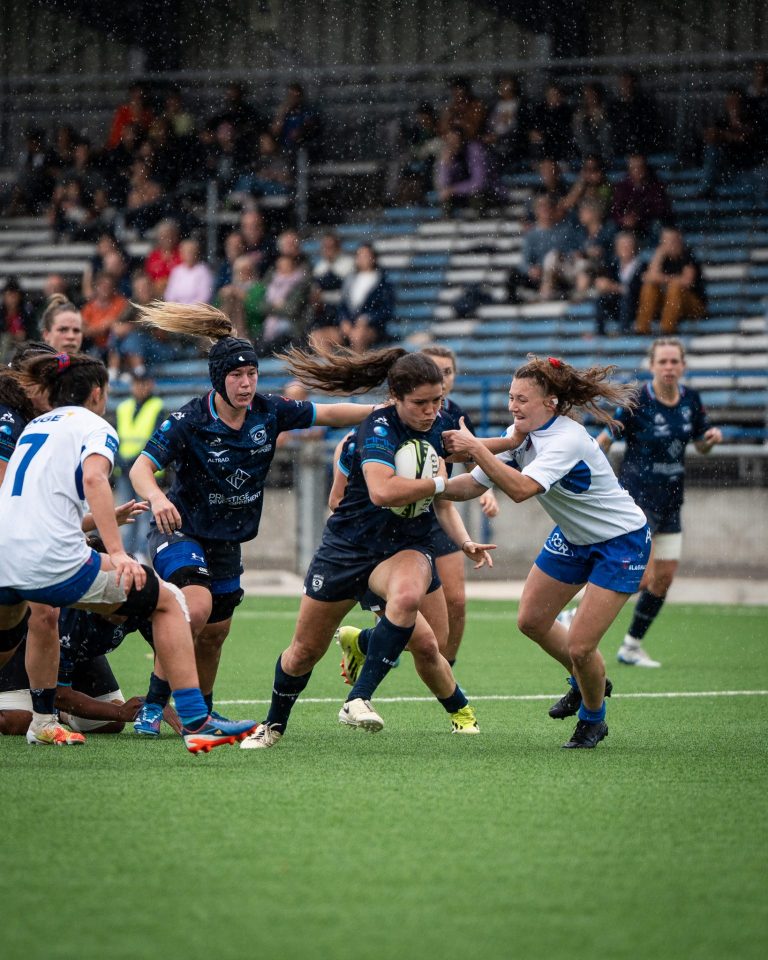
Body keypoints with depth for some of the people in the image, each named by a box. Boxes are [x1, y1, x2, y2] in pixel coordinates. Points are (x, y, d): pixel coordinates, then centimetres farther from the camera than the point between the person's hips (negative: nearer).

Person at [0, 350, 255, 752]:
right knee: (168, 601, 9)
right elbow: (93, 478, -16)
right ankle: (196, 724, 2)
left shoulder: (34, 426, 25)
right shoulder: (95, 427, 6)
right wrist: (116, 552, -22)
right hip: (55, 563, -6)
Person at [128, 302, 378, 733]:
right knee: (197, 606, -29)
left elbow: (327, 413, 4)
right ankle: (153, 704, -20)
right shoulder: (188, 421, -20)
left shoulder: (268, 411, -6)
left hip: (227, 543, 6)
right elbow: (141, 467, -25)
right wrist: (156, 498, -46)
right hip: (181, 532, -6)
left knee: (216, 632, 13)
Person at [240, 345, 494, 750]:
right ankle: (274, 724, 35)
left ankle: (358, 700, -23)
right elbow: (382, 491, -38)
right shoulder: (379, 428, -21)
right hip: (349, 546, -4)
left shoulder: (436, 427, 0)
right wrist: (439, 483, -26)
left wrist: (466, 542, -2)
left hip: (406, 548, 4)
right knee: (305, 651, 8)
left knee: (410, 604, -33)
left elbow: (440, 501, 13)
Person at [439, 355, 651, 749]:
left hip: (621, 542, -9)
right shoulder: (520, 436, -7)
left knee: (579, 647, -11)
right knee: (531, 620, 12)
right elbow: (473, 485, -5)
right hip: (573, 537, 9)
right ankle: (586, 683, 38)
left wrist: (476, 447, -42)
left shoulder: (567, 440, -32)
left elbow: (521, 489, -45)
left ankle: (593, 718, 19)